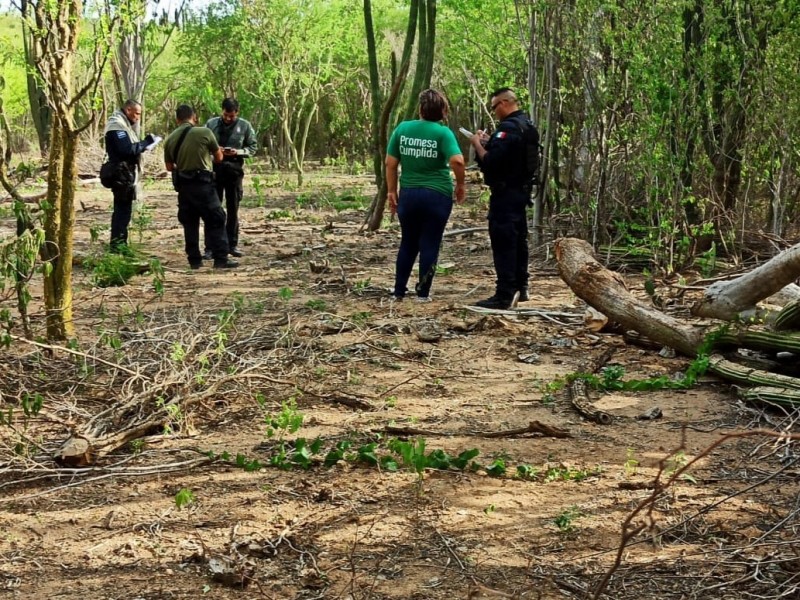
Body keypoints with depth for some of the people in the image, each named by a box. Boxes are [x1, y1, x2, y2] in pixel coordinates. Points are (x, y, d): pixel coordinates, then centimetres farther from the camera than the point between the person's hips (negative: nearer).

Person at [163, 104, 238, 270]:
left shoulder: (170, 139, 5)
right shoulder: (204, 132, -7)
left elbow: (169, 167, 13)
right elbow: (219, 157, 3)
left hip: (183, 186, 5)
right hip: (203, 183, -5)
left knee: (189, 223, 12)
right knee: (216, 221, 0)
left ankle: (194, 260, 13)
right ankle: (221, 259, -4)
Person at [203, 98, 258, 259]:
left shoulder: (245, 126, 0)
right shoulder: (211, 124, 1)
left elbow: (253, 147, 4)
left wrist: (238, 152, -14)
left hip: (234, 171, 0)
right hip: (214, 170, 0)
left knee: (233, 209, 9)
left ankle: (233, 244, 19)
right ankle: (210, 247, 5)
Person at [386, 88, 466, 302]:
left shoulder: (402, 128, 0)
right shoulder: (442, 132, -9)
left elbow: (390, 163, 2)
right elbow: (457, 161, -22)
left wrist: (391, 191, 10)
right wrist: (461, 184, -6)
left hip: (408, 194, 3)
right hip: (437, 195, -3)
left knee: (408, 244, 17)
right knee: (429, 245, 7)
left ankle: (399, 291, 19)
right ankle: (423, 293, 10)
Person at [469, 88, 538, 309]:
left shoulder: (508, 127, -19)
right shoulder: (526, 125, 13)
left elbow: (491, 162, -25)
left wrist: (477, 144, -10)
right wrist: (489, 141, 12)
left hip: (505, 193, -10)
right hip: (521, 190, 10)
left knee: (503, 243, -8)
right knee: (518, 240, 17)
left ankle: (504, 295, -9)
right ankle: (520, 288, 27)